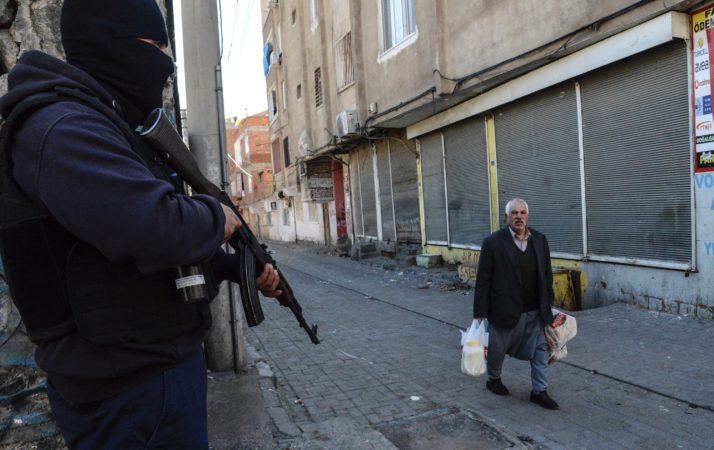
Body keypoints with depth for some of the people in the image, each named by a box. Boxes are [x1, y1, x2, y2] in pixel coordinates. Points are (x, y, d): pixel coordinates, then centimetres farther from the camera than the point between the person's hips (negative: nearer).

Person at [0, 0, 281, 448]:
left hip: (162, 365, 10)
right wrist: (217, 217, -13)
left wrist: (242, 268, 9)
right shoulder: (63, 128, -19)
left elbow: (172, 245, 18)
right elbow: (161, 230, -34)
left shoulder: (114, 131, 15)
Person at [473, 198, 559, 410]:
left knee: (540, 349, 7)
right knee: (497, 349, 13)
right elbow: (483, 279, -11)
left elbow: (546, 275, 8)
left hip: (535, 311, 4)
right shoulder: (493, 242, -13)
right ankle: (493, 379, 38)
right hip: (504, 310, -4)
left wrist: (548, 305, 8)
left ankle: (539, 391, 22)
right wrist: (480, 312, -11)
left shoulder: (540, 240, 1)